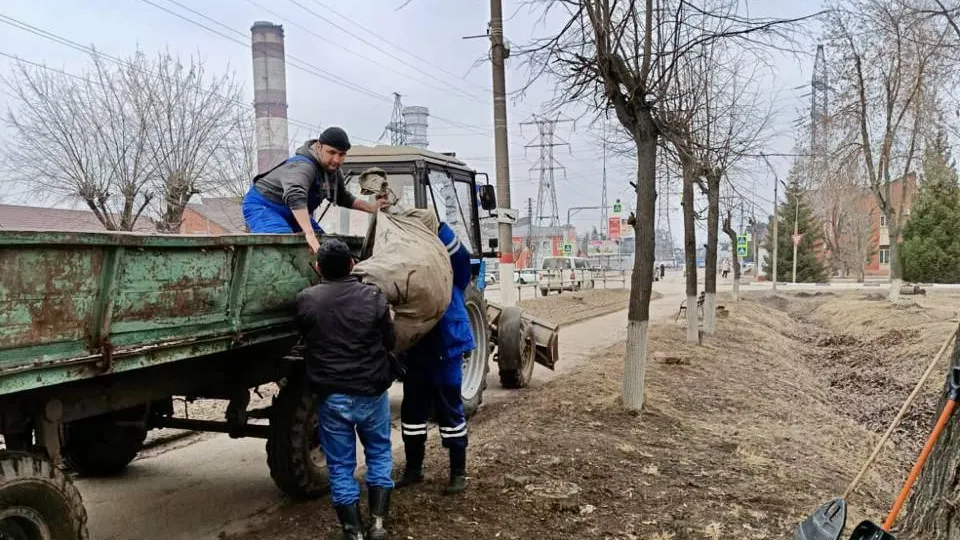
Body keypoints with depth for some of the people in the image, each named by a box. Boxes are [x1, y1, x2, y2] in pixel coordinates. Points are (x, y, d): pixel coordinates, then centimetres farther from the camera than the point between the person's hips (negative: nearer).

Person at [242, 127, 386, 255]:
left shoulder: (334, 171, 0)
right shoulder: (303, 166, -33)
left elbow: (342, 197, 20)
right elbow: (295, 197, -52)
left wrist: (371, 208, 11)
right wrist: (310, 234, -63)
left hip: (292, 213, 10)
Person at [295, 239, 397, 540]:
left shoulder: (305, 300, -8)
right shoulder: (373, 297, -10)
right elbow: (390, 343, 1)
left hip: (331, 396, 0)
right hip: (372, 392, 0)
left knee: (340, 465, 10)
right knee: (379, 454, 18)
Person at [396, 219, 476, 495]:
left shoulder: (451, 268, -3)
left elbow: (460, 255, -22)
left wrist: (436, 226, -31)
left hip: (445, 349, -4)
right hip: (414, 350, 5)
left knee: (449, 410, 3)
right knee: (412, 409, 13)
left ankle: (458, 472, 14)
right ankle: (413, 468, 27)